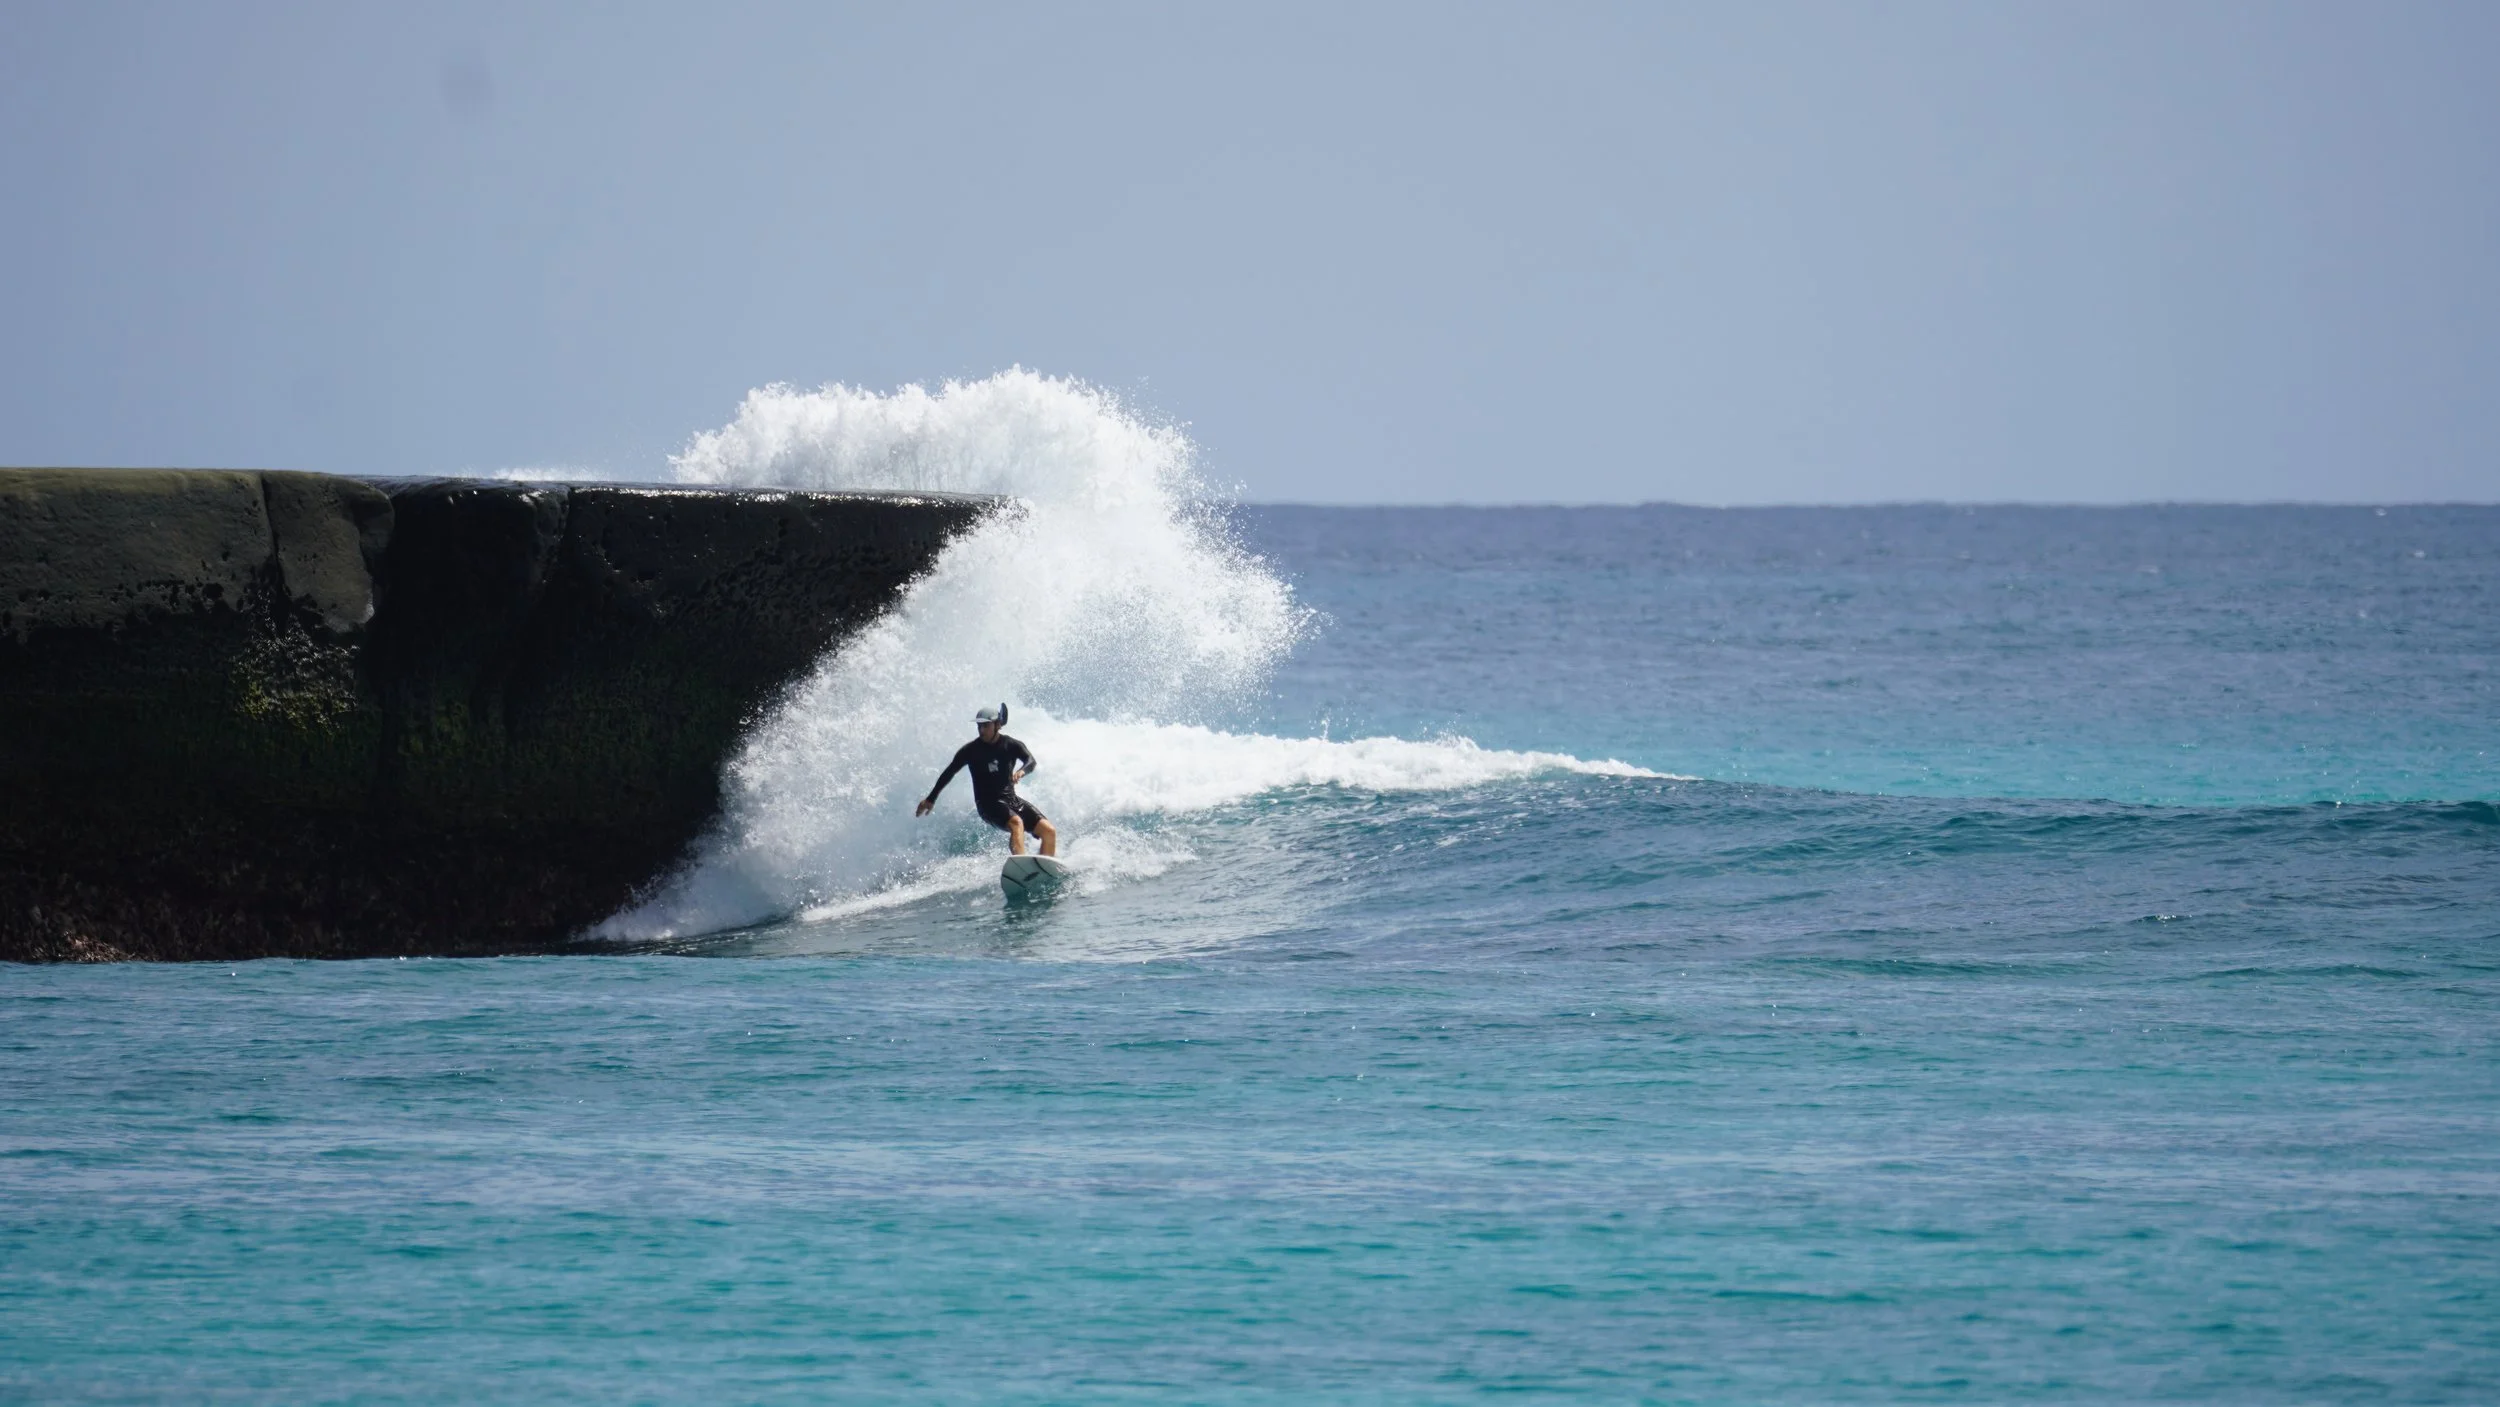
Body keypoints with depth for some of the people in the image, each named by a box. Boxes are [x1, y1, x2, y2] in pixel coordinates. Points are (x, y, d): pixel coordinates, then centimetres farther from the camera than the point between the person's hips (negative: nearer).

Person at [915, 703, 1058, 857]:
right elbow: (949, 772, 7)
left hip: (1011, 799, 4)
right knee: (1016, 822, -35)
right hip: (988, 802, -4)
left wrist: (1022, 771, -41)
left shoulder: (1012, 746, 1)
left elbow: (1030, 761, -16)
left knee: (1049, 832, -10)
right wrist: (931, 799, 11)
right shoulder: (971, 750, -3)